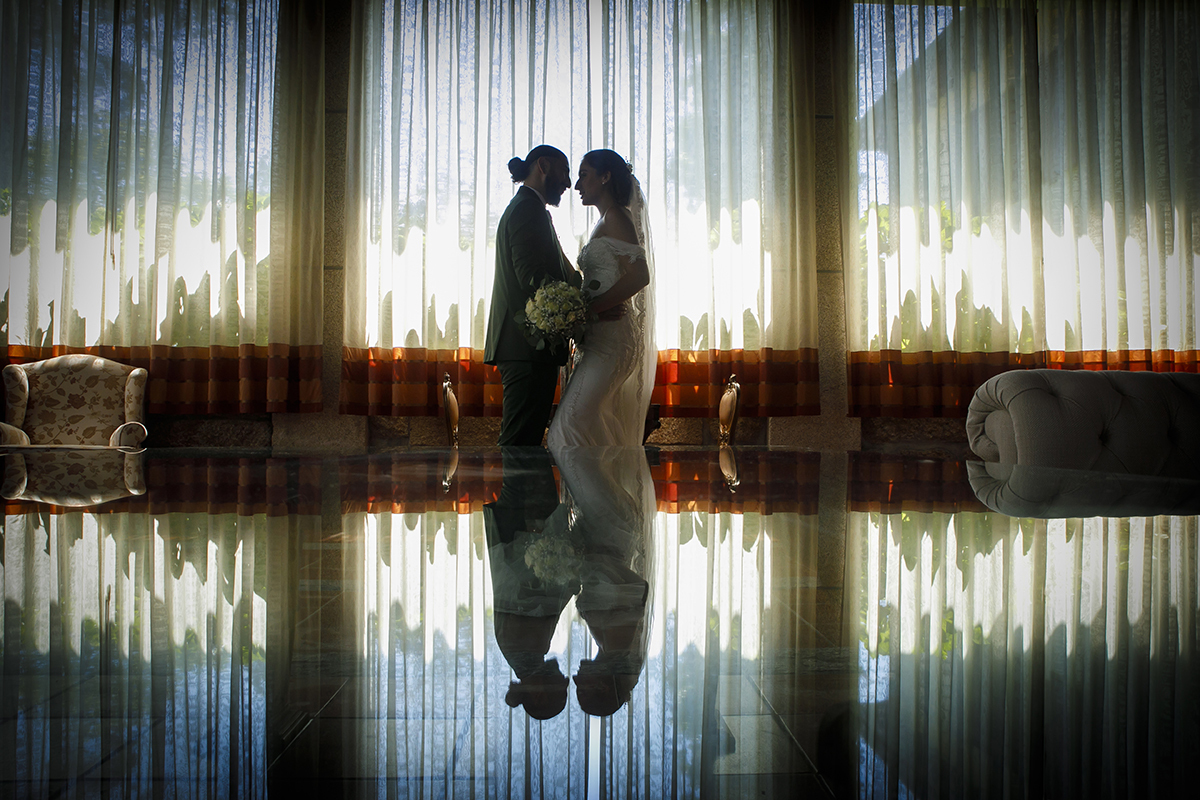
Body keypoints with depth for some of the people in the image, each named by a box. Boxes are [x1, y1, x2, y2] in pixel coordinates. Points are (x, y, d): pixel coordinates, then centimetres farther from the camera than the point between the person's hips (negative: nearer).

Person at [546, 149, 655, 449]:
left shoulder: (615, 218, -8)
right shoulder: (606, 221, 21)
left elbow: (639, 276, -20)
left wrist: (590, 309, -20)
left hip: (611, 337, -10)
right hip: (600, 336, 10)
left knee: (573, 421, -15)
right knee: (601, 422, 9)